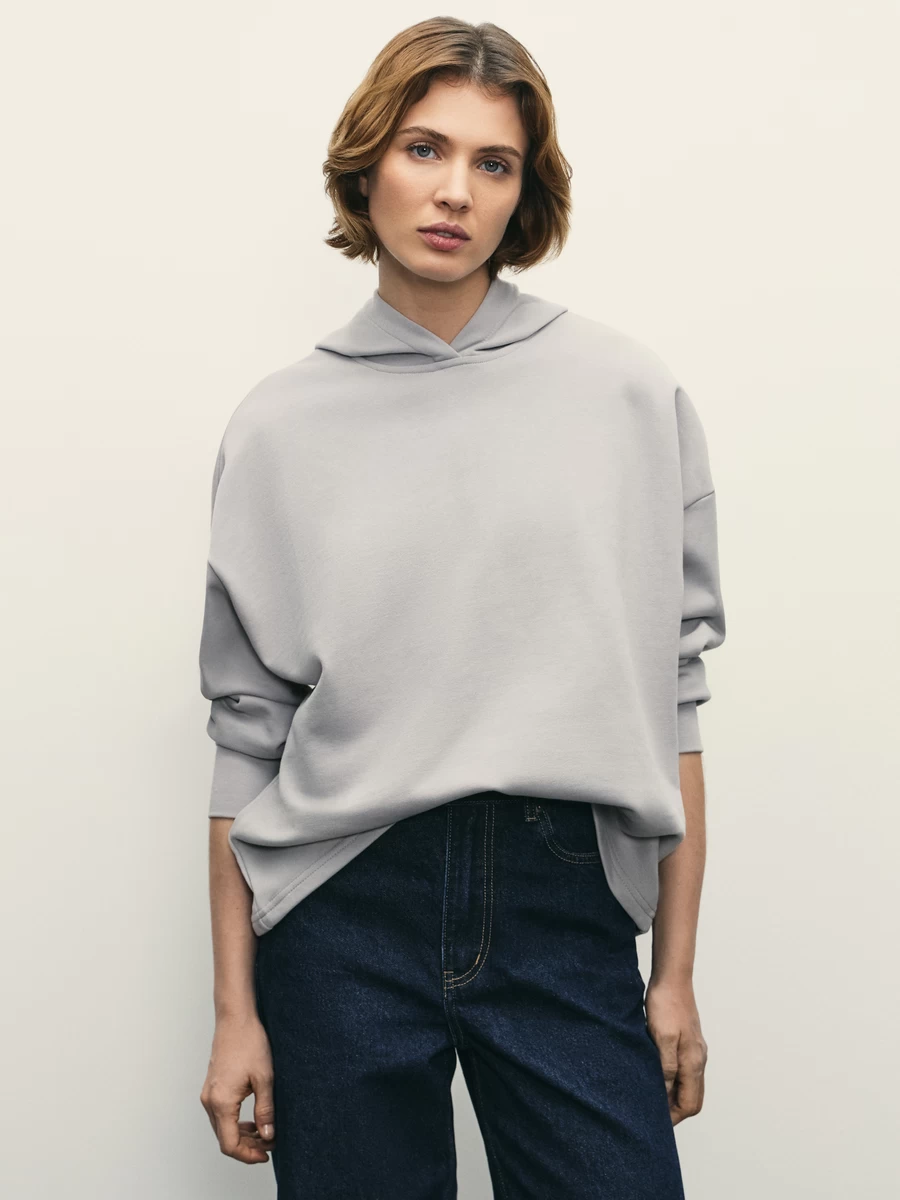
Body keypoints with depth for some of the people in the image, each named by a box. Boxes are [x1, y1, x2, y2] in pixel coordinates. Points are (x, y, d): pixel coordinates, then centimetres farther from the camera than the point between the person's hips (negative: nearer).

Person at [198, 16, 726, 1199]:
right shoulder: (280, 425, 3)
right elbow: (246, 732, 4)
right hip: (345, 908, 0)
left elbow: (671, 687, 2)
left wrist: (678, 973, 1)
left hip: (568, 910, 0)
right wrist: (236, 1009, 3)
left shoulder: (632, 393, 1)